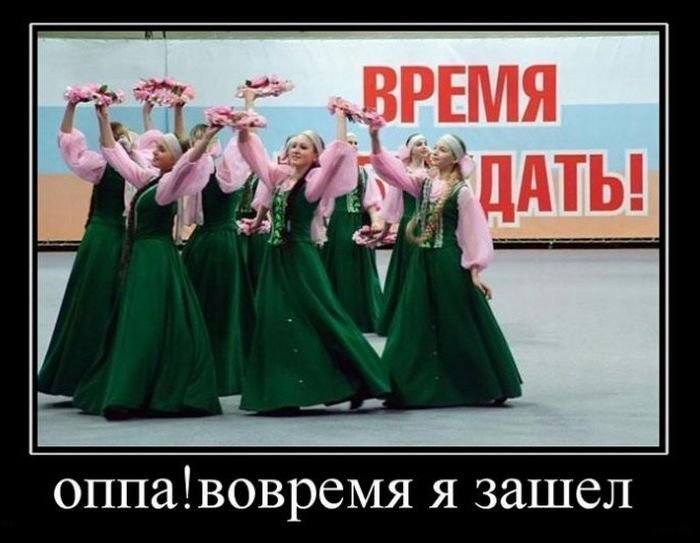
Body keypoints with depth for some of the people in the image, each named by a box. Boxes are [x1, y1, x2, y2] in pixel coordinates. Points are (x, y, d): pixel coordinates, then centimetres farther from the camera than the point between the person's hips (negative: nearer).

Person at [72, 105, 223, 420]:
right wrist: (104, 120, 21)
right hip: (141, 256, 9)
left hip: (157, 258, -9)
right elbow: (114, 154, 22)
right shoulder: (147, 179, 13)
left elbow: (189, 160, -30)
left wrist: (209, 135, -39)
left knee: (147, 325, -10)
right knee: (135, 324, 11)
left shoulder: (170, 184, -10)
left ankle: (126, 399, -14)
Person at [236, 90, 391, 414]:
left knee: (321, 318, -5)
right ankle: (282, 393, 7)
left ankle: (360, 381, 3)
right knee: (276, 322, 3)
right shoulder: (278, 176, 10)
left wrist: (340, 117, -12)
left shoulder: (315, 181, -6)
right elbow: (250, 147, 14)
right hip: (276, 257, 6)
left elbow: (339, 151, -17)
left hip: (301, 257, -6)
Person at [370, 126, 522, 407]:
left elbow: (474, 232, -7)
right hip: (422, 261, 6)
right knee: (418, 326, 5)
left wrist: (475, 271, -12)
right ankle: (420, 388, 10)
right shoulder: (423, 182, 8)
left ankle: (487, 388, 7)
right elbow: (390, 169, -1)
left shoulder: (462, 192, -7)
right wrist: (375, 139, -15)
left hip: (450, 263, -6)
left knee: (460, 327, -2)